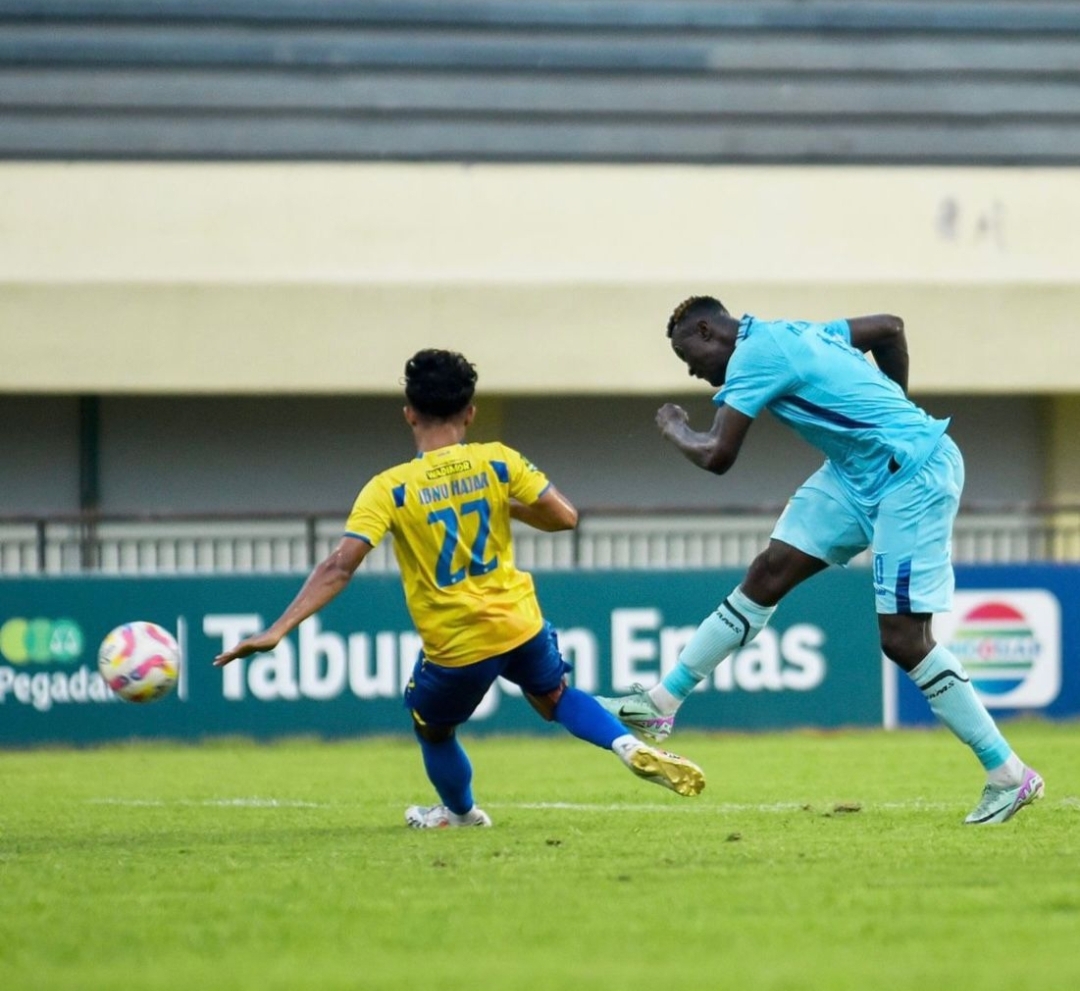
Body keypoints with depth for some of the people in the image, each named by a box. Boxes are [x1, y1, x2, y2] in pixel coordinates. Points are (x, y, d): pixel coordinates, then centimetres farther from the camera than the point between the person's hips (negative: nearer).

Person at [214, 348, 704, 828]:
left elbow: (339, 567, -20)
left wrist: (277, 630, -22)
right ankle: (631, 747, 10)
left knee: (433, 730, 27)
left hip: (456, 648, -3)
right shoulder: (498, 461, -7)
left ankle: (461, 812, 48)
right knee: (554, 697, 31)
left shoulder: (388, 489, -13)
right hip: (519, 624, 3)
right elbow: (565, 516, -6)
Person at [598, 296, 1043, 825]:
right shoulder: (793, 334, 12)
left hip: (913, 475, -10)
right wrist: (891, 409, 27)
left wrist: (675, 428, 3)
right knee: (768, 574, 6)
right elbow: (890, 328, 23)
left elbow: (715, 456, -18)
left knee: (902, 639, -10)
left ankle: (1009, 776, -3)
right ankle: (661, 704, 12)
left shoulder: (754, 355, -14)